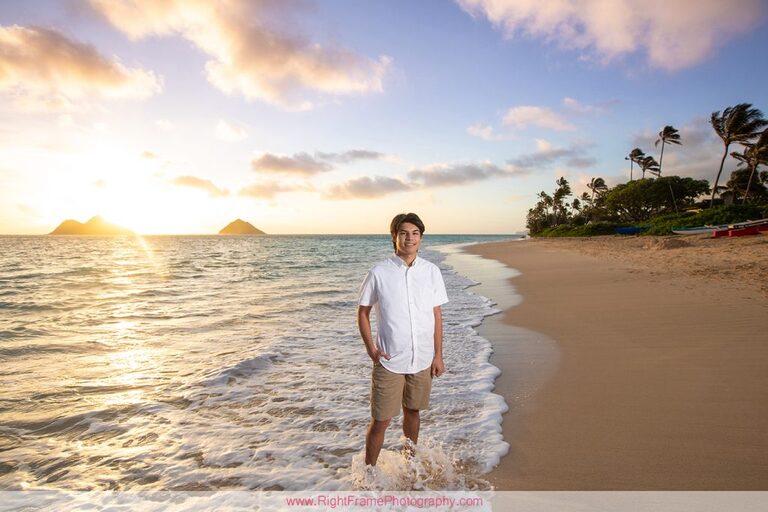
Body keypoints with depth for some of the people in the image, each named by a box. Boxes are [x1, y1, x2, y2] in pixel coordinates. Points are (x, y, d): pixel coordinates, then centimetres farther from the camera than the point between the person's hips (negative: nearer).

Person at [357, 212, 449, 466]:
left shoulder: (432, 271, -1)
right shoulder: (378, 273, -9)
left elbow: (437, 315, 5)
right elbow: (362, 312, 0)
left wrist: (438, 355, 4)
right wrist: (371, 349, -9)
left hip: (422, 359, 3)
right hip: (389, 361, -3)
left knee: (412, 412, 21)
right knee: (381, 420, 4)